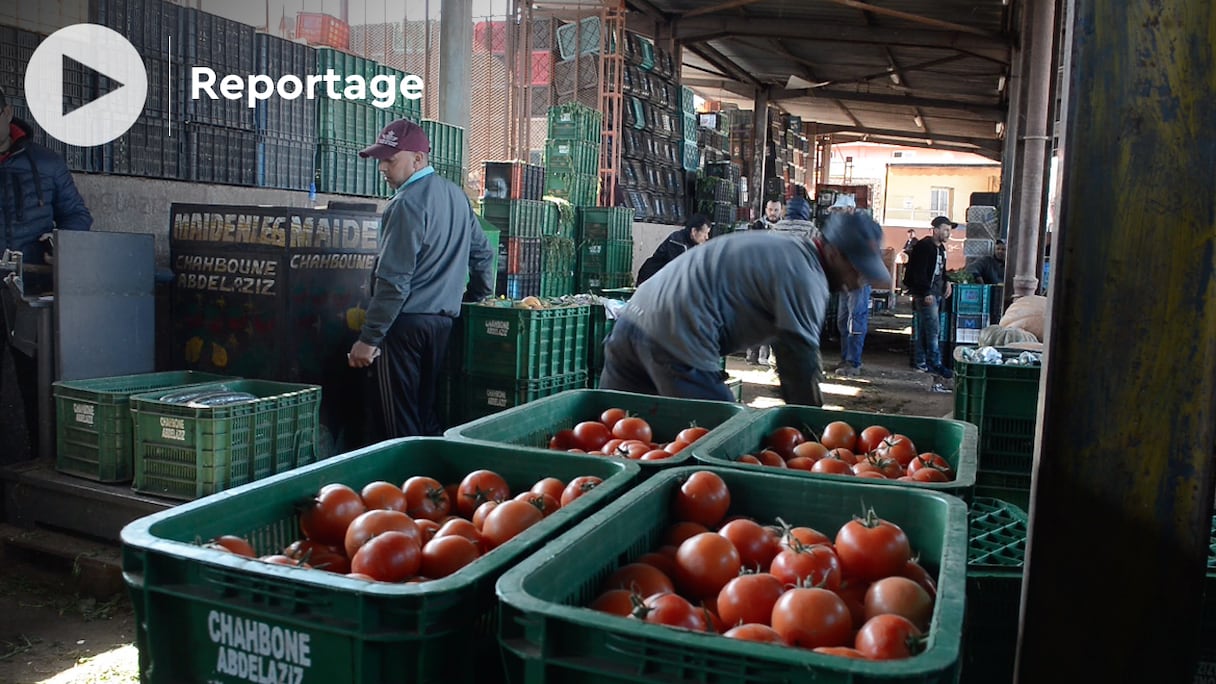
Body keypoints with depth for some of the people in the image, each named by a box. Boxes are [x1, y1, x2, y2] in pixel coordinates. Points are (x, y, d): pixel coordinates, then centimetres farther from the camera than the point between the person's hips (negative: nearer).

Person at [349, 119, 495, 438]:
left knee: (400, 424, -1)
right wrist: (477, 294, 31)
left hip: (406, 322, -8)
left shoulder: (408, 203, -14)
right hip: (443, 319, 8)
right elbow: (482, 252, 20)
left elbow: (394, 280, -18)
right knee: (427, 414, 14)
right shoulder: (456, 195, 11)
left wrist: (369, 338, -15)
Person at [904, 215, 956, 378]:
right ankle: (935, 364, -6)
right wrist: (926, 293, -23)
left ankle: (921, 363, 16)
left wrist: (946, 282, 12)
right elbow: (919, 272, -20)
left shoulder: (941, 247, 16)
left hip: (936, 292, 9)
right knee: (933, 329, -10)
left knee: (924, 330, 11)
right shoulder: (924, 247, -14)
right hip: (925, 293, -9)